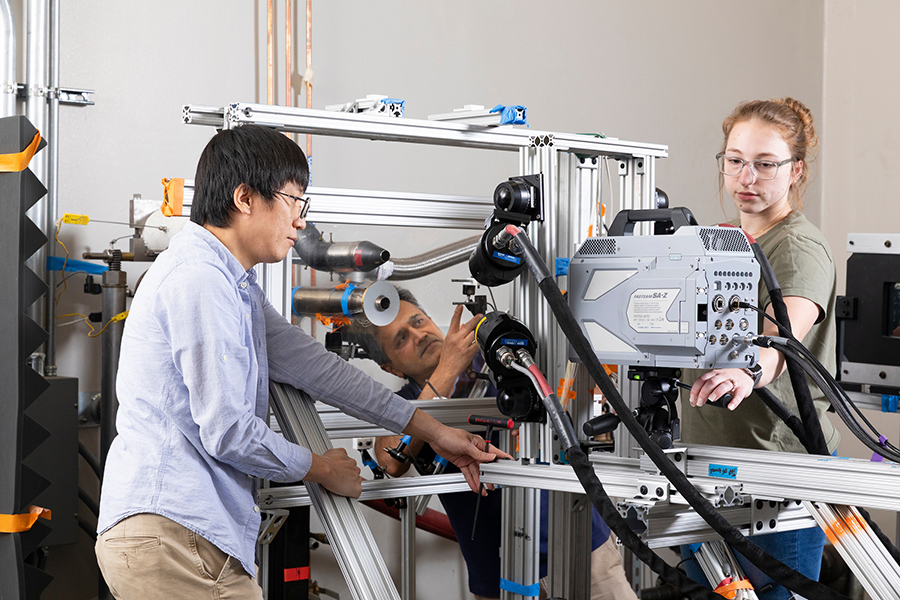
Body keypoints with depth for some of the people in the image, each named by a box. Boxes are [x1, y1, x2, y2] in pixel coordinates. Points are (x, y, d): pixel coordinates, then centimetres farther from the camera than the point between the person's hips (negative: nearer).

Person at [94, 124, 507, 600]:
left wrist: (430, 431, 18)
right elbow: (227, 431, -18)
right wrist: (319, 468, 0)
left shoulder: (236, 287, 19)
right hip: (170, 536, -10)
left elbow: (309, 363, 19)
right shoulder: (199, 279, -14)